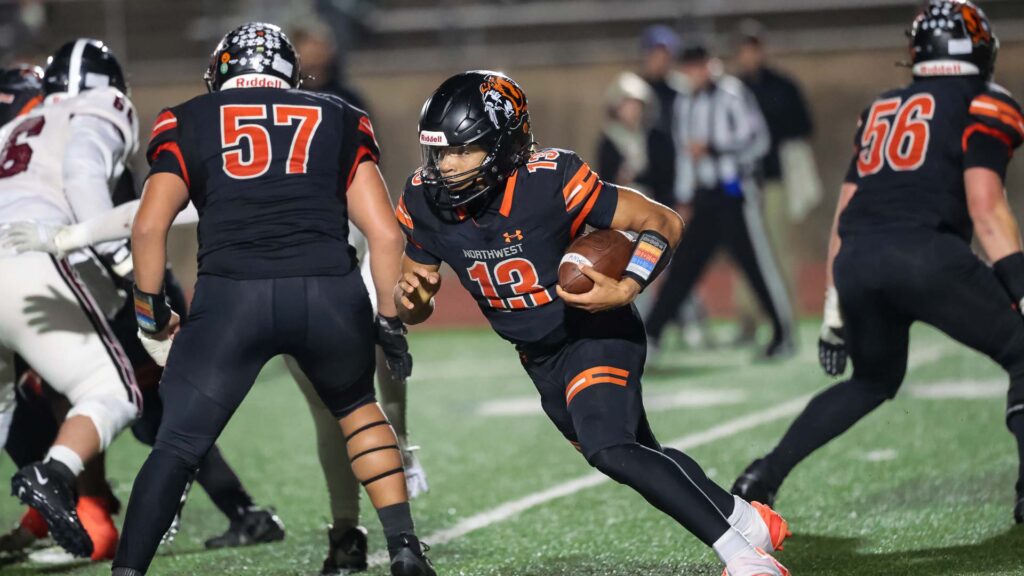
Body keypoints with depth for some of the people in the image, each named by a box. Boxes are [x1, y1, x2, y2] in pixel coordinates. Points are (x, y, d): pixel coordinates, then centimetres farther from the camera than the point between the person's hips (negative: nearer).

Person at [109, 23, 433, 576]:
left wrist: (151, 315, 16)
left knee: (176, 447, 8)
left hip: (231, 295, -2)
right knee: (358, 406, 28)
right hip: (330, 294, 2)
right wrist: (390, 322, 21)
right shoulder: (339, 121, 21)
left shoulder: (190, 122, 17)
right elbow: (384, 233, 13)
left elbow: (150, 225, 5)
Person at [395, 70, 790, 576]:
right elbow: (415, 310, 1)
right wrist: (408, 296, -23)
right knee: (638, 456, 16)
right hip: (539, 357, 7)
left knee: (610, 449, -28)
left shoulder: (551, 182, -28)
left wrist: (624, 290, -33)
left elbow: (664, 224, -19)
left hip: (597, 332, -7)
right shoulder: (426, 202, -12)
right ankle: (747, 520, 36)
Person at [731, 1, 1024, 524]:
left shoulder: (882, 110, 26)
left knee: (873, 381, 28)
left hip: (856, 263, 6)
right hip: (926, 255, -6)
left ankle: (765, 475, 21)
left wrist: (835, 306, 30)